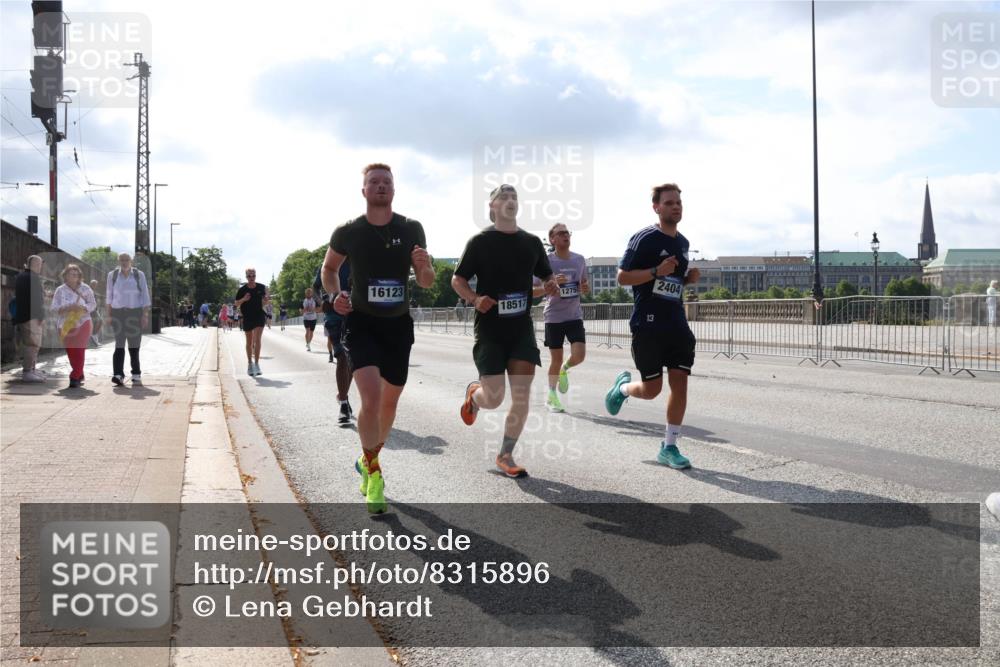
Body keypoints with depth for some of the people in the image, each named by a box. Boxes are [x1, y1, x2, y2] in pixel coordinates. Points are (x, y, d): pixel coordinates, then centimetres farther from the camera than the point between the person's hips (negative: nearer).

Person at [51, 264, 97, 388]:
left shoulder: (85, 288, 1)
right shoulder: (60, 290, 3)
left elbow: (93, 304, 2)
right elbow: (54, 308, -2)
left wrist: (83, 307, -17)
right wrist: (67, 308, -19)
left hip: (83, 324, -2)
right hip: (66, 325, 2)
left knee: (79, 351, -10)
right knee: (70, 352, 7)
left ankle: (75, 378, -5)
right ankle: (79, 375, 25)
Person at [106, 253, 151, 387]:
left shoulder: (139, 275, -2)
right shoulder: (112, 275, 2)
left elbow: (145, 296, -3)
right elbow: (110, 296, 6)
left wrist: (145, 315, -10)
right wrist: (109, 315, 2)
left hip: (135, 313, 0)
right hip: (118, 313, 0)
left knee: (134, 345, 2)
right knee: (119, 344, -12)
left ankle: (136, 376, 13)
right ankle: (118, 375, -21)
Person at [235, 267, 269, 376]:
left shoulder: (261, 287, -2)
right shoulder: (242, 289, -5)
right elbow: (236, 303, 1)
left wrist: (267, 298, -12)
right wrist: (243, 299, -18)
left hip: (259, 316, -1)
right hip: (247, 317, 1)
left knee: (257, 339, -15)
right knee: (249, 342, 11)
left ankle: (256, 364, -12)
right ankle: (250, 364, 26)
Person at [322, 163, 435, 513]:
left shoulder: (411, 229, -2)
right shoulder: (348, 232, -5)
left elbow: (426, 282, 2)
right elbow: (329, 267, 12)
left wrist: (424, 267, -20)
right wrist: (336, 294, -8)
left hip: (398, 325, 3)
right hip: (361, 322, -3)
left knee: (390, 402, 13)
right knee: (372, 398, -20)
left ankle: (369, 460, 39)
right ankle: (373, 472, 1)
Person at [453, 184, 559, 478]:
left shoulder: (532, 242, 9)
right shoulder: (480, 241, -2)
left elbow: (547, 276, 20)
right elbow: (457, 280, 0)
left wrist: (552, 286, -3)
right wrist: (475, 299, -18)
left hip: (522, 328, 4)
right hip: (490, 328, -3)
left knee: (522, 398, -3)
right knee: (494, 399, -5)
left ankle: (505, 457, 13)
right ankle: (473, 394, 32)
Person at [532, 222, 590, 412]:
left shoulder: (579, 259, 5)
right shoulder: (546, 261, -8)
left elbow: (585, 285, 18)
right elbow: (533, 291, -10)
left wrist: (586, 287, -7)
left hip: (574, 316, 3)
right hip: (553, 317, -3)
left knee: (579, 355, -11)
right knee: (556, 359, 3)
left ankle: (564, 370, 24)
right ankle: (551, 395, 23)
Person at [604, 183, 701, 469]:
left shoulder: (683, 242, 14)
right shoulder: (645, 238, -9)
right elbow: (622, 277, -11)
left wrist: (690, 278, 6)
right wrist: (657, 271, -23)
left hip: (677, 324, 6)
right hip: (648, 324, -6)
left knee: (679, 383, -1)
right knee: (651, 389, -1)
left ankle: (669, 447, 9)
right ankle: (623, 386, 35)